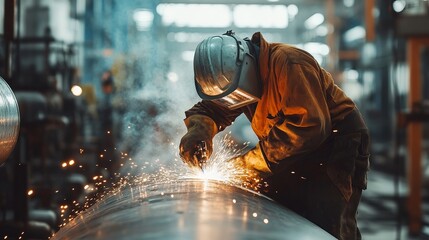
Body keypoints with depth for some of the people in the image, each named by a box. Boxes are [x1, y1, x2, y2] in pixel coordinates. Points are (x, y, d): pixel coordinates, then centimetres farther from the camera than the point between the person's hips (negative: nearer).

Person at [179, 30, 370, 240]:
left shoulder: (289, 64, -27)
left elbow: (309, 127, -32)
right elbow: (212, 108, 5)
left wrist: (251, 161, -27)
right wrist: (199, 128, -22)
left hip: (337, 144, -8)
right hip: (302, 153, 8)